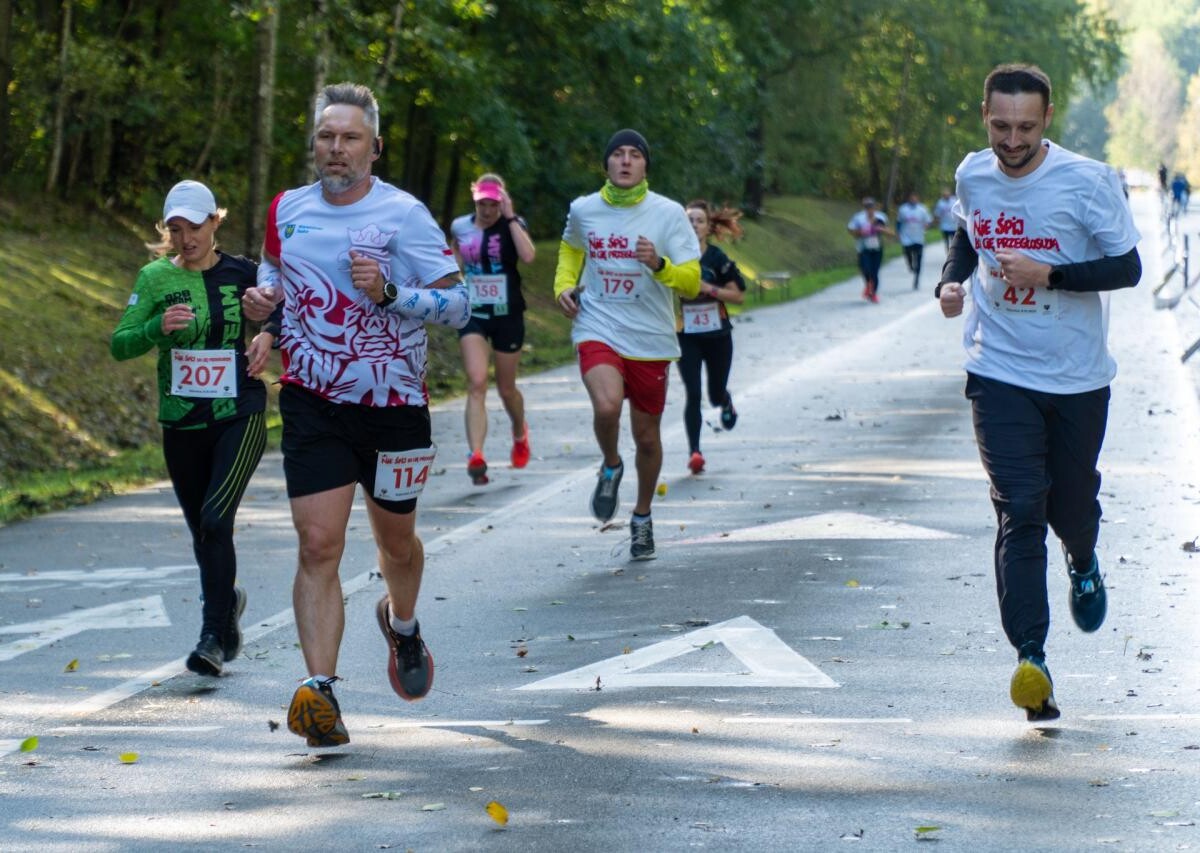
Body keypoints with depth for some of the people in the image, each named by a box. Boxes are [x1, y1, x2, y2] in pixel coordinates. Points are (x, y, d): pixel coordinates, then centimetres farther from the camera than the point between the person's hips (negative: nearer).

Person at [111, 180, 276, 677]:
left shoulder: (242, 274, -1)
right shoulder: (155, 278, 2)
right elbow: (119, 345, -2)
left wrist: (269, 334, -8)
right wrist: (159, 328, -20)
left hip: (240, 417, -3)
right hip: (181, 425, 3)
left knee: (215, 519, -19)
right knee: (202, 532, 11)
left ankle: (214, 635, -13)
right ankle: (228, 601, 40)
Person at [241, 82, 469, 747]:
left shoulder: (403, 215, -9)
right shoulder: (287, 210, 3)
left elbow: (458, 304, -10)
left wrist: (389, 292, -25)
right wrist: (263, 293, -1)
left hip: (394, 405, -1)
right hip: (313, 404, 1)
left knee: (396, 540, 16)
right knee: (318, 544, -13)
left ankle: (401, 624, 50)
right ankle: (319, 693, -18)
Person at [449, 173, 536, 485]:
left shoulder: (513, 225, -5)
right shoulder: (460, 227, 2)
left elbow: (528, 256, -24)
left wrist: (510, 218, -20)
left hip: (507, 315, -1)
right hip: (473, 315, 1)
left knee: (506, 388, 13)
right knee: (476, 383, -18)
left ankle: (520, 433, 46)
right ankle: (475, 456, -28)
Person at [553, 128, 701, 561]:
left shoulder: (668, 213, -5)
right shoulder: (583, 210, 1)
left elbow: (692, 282, -6)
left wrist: (659, 264, -25)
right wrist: (564, 285, 8)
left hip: (650, 340, 0)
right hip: (597, 330, 0)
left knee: (647, 436, 10)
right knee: (607, 406, -29)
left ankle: (642, 518, 35)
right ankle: (610, 468, 5)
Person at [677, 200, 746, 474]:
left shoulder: (718, 259, -6)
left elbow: (739, 296, -7)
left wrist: (708, 288, -18)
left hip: (717, 336, 0)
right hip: (687, 337, 0)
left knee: (716, 395, 11)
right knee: (693, 395, -11)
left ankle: (726, 403, 49)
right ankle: (694, 451, -6)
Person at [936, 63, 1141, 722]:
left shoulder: (1087, 181, -12)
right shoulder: (972, 176, 1)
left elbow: (1127, 267, -10)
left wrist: (1048, 274, -23)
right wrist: (952, 280, 0)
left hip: (1078, 376, -1)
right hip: (999, 372, 1)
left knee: (1071, 505, 13)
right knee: (1019, 510, -12)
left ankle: (1083, 564, 51)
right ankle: (1030, 658, -16)